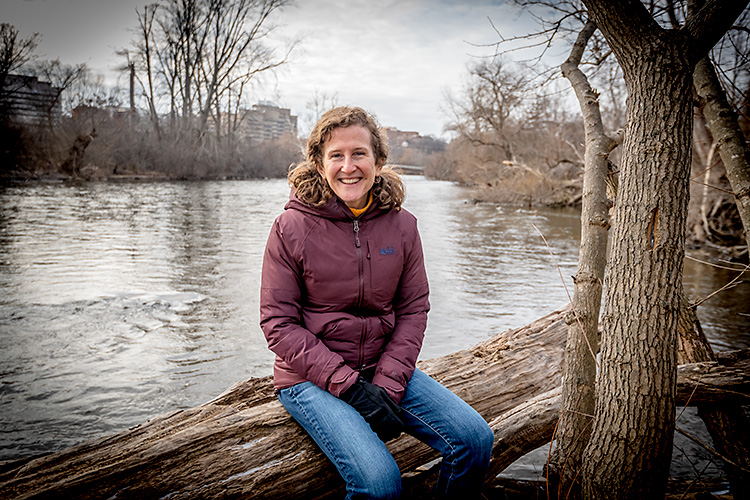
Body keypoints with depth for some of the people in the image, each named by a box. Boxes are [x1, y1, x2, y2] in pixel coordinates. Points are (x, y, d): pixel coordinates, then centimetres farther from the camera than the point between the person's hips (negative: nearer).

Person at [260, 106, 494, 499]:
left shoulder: (401, 225, 0)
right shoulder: (292, 227, -10)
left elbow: (413, 310, 2)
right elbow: (278, 323, -10)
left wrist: (388, 384, -11)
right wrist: (348, 385, -17)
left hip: (386, 368, 4)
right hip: (311, 378, -4)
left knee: (475, 440, -12)